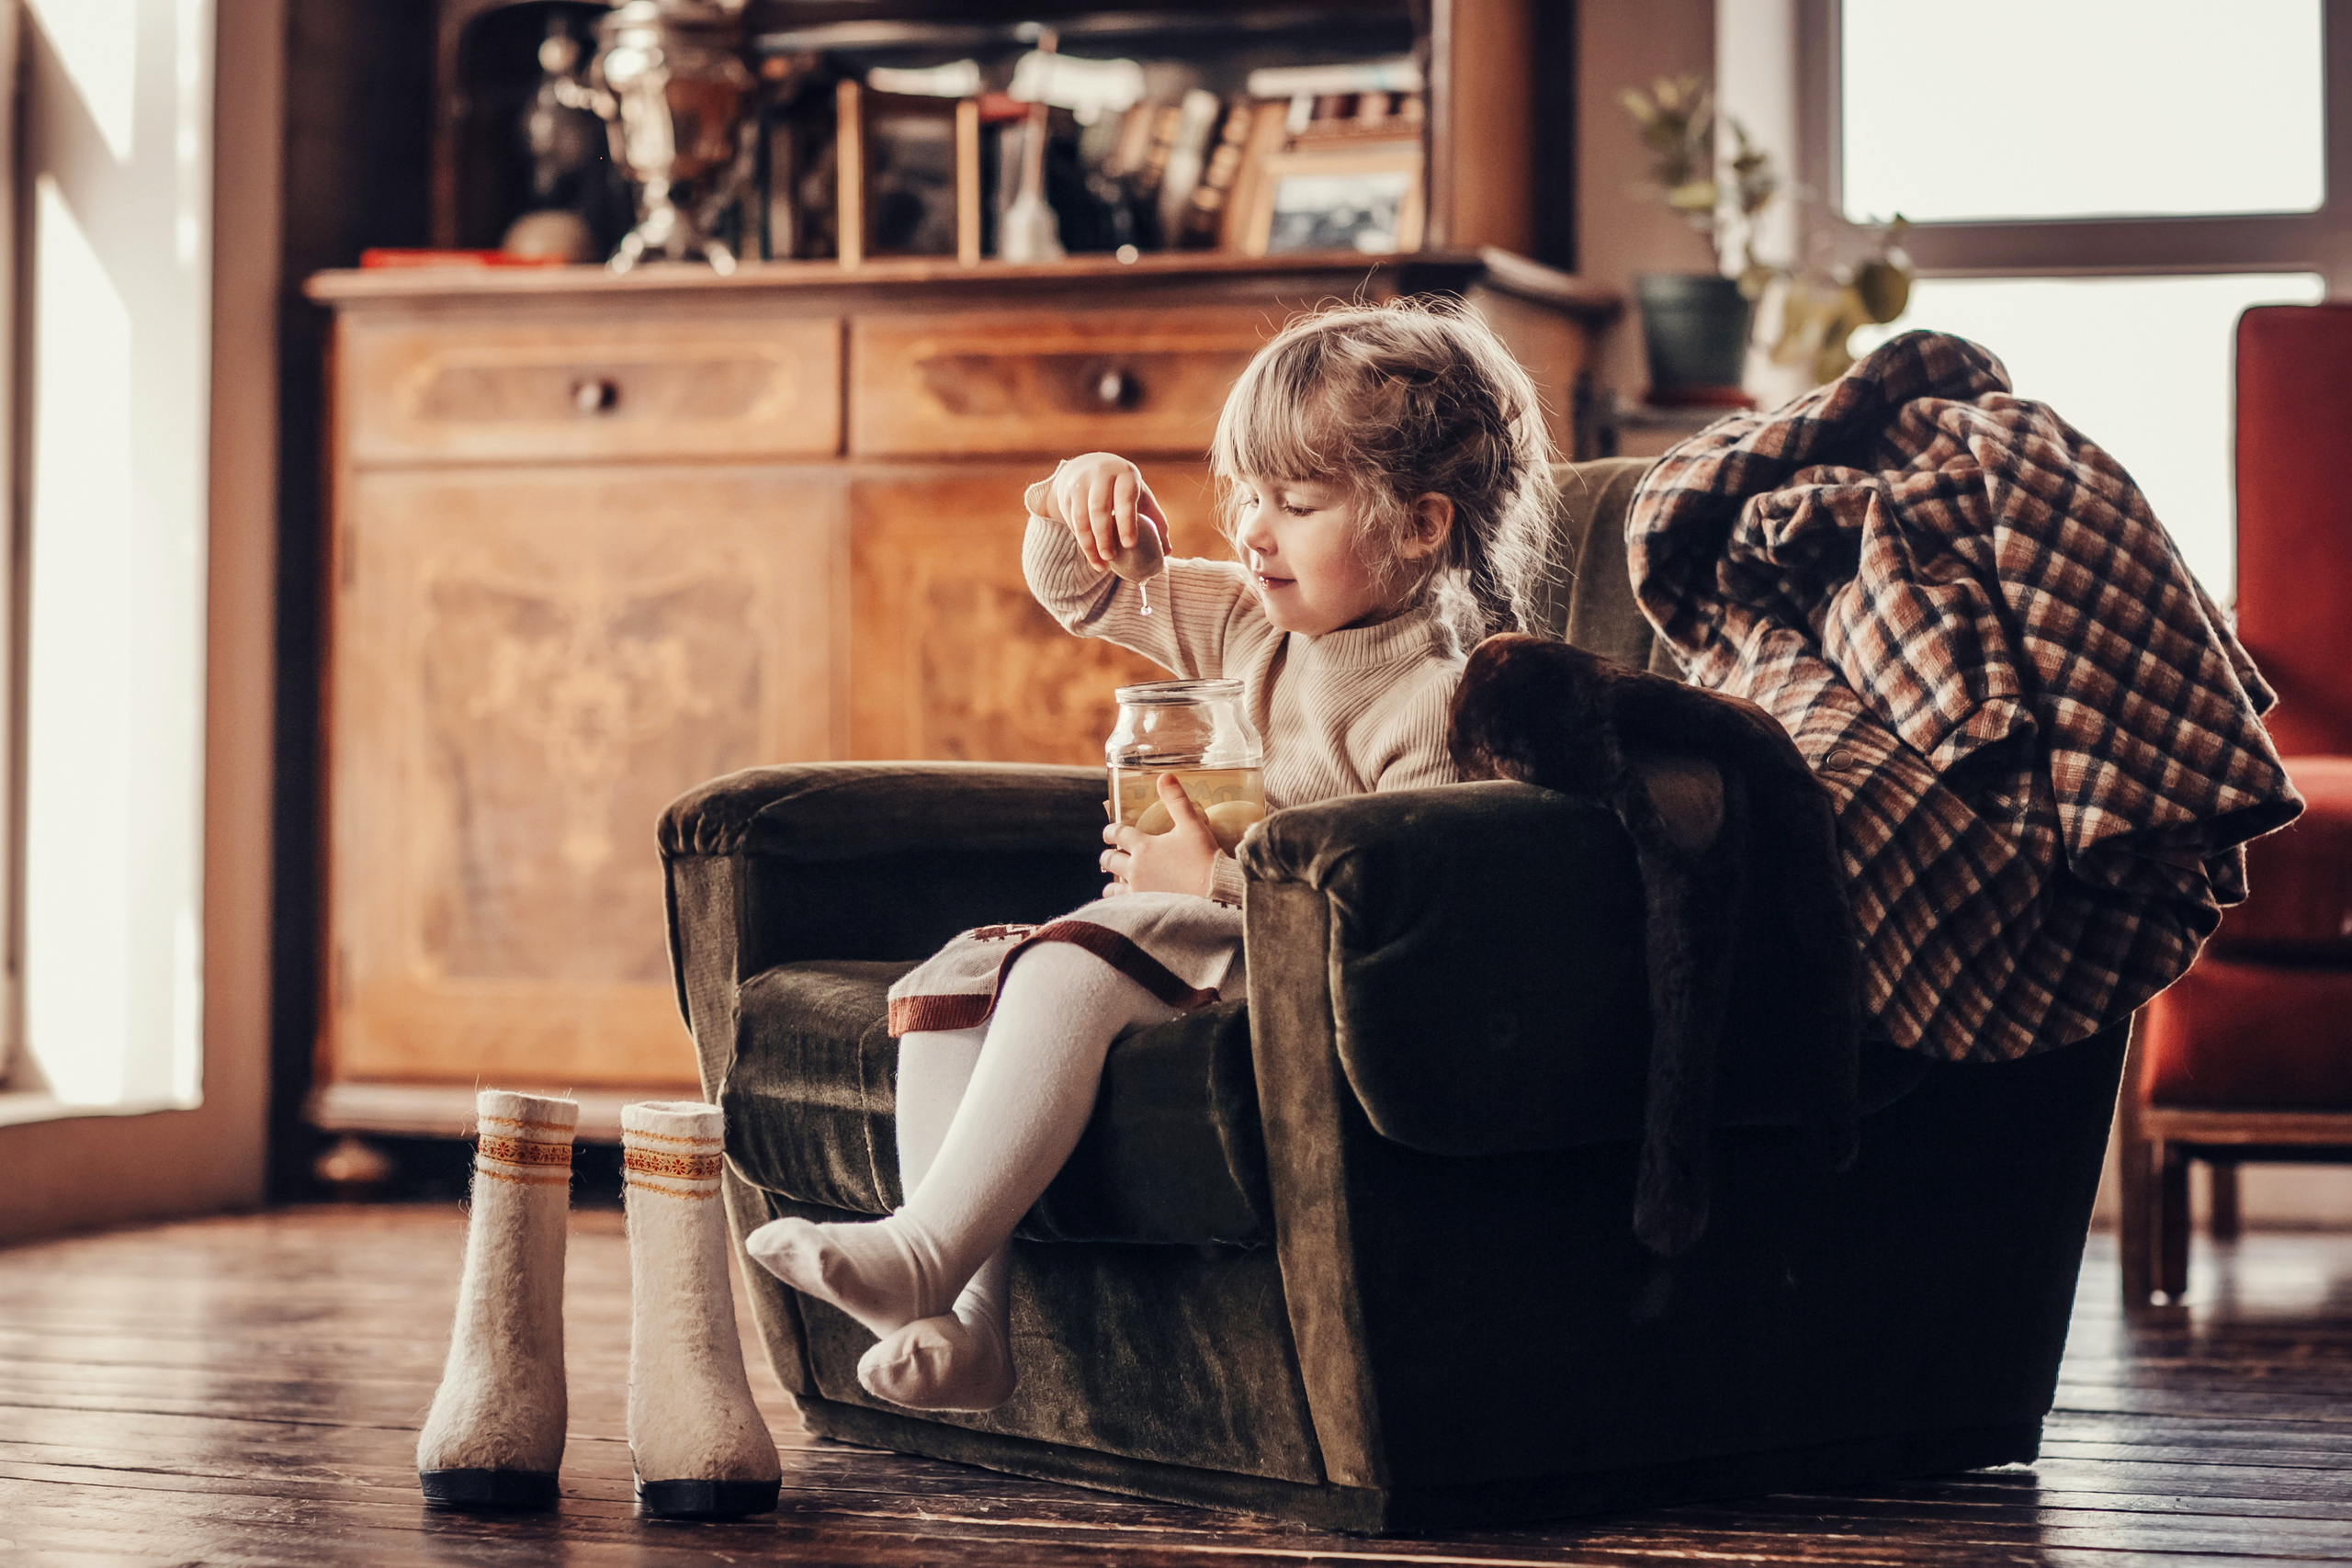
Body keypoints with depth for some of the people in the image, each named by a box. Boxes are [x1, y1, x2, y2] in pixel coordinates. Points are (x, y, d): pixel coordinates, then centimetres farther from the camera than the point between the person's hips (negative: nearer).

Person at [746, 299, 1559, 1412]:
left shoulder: (1435, 696, -15)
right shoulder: (1250, 626, 12)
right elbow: (1081, 597, 23)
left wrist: (1220, 876, -26)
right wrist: (1075, 505, 0)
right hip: (1177, 937, 10)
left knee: (1065, 972, -32)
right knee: (951, 977, -6)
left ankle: (926, 1248, -32)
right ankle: (965, 1321, -17)